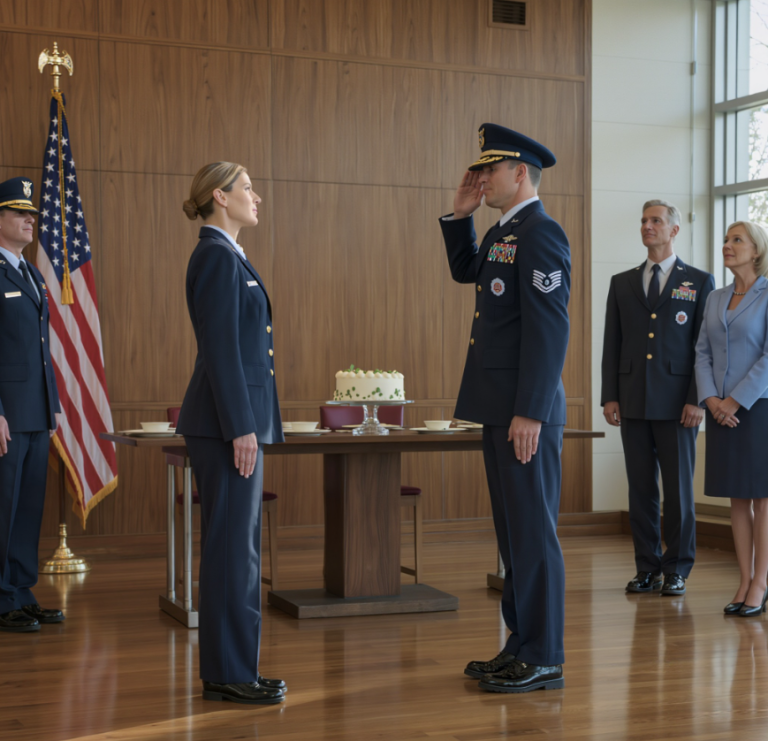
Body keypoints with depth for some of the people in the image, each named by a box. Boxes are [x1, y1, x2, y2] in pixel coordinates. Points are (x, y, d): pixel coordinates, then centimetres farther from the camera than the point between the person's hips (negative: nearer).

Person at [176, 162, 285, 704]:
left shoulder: (228, 256, 18)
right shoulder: (218, 255, -12)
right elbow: (220, 347, -19)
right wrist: (241, 427, -21)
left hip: (237, 419, 10)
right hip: (228, 421, -10)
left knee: (239, 547, 12)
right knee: (233, 548, -5)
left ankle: (232, 667, 19)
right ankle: (229, 674, 2)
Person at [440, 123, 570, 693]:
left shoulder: (541, 233, -14)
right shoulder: (504, 232, 15)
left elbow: (550, 328, -20)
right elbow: (466, 271, 34)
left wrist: (529, 412, -23)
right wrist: (460, 215, 18)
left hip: (526, 411, -10)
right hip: (501, 409, 10)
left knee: (532, 530, -4)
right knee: (514, 530, 14)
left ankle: (544, 660, 4)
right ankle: (522, 645, 23)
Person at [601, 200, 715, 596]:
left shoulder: (699, 282, 4)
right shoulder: (622, 283, 13)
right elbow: (612, 344, 11)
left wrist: (697, 400, -9)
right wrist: (609, 396, 2)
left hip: (677, 403, -3)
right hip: (634, 402, 3)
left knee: (678, 488, 1)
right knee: (641, 488, 6)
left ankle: (676, 570, 10)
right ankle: (647, 569, 13)